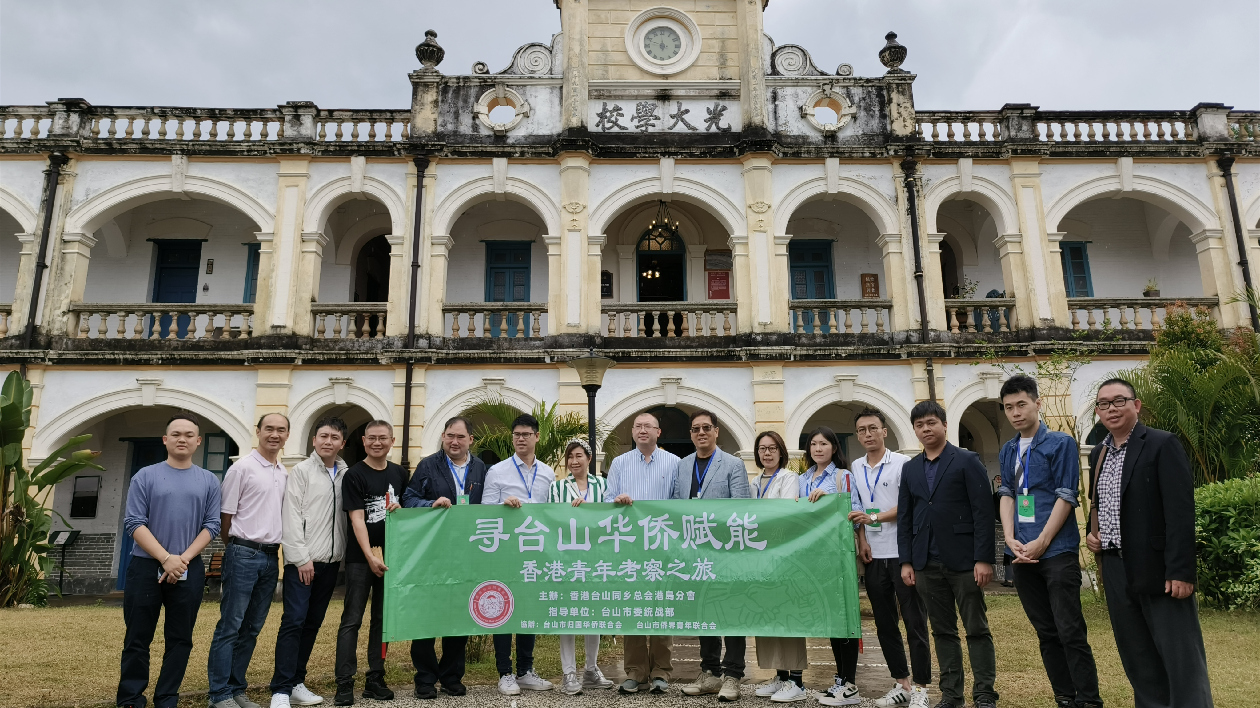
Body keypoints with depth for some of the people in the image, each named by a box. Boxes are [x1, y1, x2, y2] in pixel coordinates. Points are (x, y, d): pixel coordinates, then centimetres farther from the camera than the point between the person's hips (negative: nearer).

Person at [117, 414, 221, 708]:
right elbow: (133, 522, -5)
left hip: (189, 570, 2)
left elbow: (212, 525, 2)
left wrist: (183, 559, -11)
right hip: (145, 566, -1)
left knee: (180, 639, 6)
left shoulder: (209, 481, 6)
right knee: (138, 638, 4)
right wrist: (166, 558, -15)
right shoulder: (145, 476, 1)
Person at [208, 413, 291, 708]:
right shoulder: (243, 467, -5)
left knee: (252, 628, 12)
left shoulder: (285, 474, 13)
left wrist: (275, 547, 12)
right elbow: (226, 516, -3)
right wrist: (237, 548, 4)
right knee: (230, 626, -1)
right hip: (244, 555, -6)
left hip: (271, 556, 6)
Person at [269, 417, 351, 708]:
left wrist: (343, 556, 2)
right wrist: (301, 558, -13)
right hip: (302, 561, -5)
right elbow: (292, 517, -8)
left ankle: (297, 683, 19)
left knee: (312, 623, 10)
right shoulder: (302, 471, -3)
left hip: (330, 562, 5)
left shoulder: (346, 474, 10)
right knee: (294, 621, -7)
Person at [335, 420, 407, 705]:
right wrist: (370, 557, -20)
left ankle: (375, 680, 18)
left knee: (383, 618, 10)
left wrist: (400, 509, -5)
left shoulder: (399, 473, 9)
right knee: (352, 620, -2)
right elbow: (357, 519, -12)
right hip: (361, 557, -5)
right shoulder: (354, 475, -5)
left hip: (390, 555, 5)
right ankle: (344, 684, 3)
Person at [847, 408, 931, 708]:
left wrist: (875, 518, -20)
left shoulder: (902, 463, -6)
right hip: (874, 556, 6)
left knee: (915, 622, -1)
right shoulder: (856, 467, 11)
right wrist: (862, 541, 4)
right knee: (884, 624, 11)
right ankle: (901, 684, 22)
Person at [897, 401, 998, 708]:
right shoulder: (910, 469, 12)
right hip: (927, 564, 4)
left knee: (977, 629, 3)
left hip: (963, 560, -4)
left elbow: (983, 512, -7)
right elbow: (904, 518, 12)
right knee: (942, 631, 10)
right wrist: (906, 561, 5)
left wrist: (984, 559, -13)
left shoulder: (967, 461, -2)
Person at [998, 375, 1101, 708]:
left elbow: (1066, 497, -8)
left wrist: (1040, 543, -13)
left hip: (1057, 552, -5)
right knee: (1046, 632, 10)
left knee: (1070, 631, -5)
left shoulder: (1061, 443, -4)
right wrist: (1011, 540, -5)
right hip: (1022, 554, 5)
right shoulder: (1007, 451, 11)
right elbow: (1007, 495, 9)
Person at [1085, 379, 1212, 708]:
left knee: (1182, 660, -2)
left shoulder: (1162, 445, -8)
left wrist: (1180, 570, -20)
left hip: (1159, 570, -7)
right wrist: (1091, 532, 5)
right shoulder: (1098, 453, 13)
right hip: (1116, 570, 7)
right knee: (1138, 661, 13)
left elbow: (1180, 510, -15)